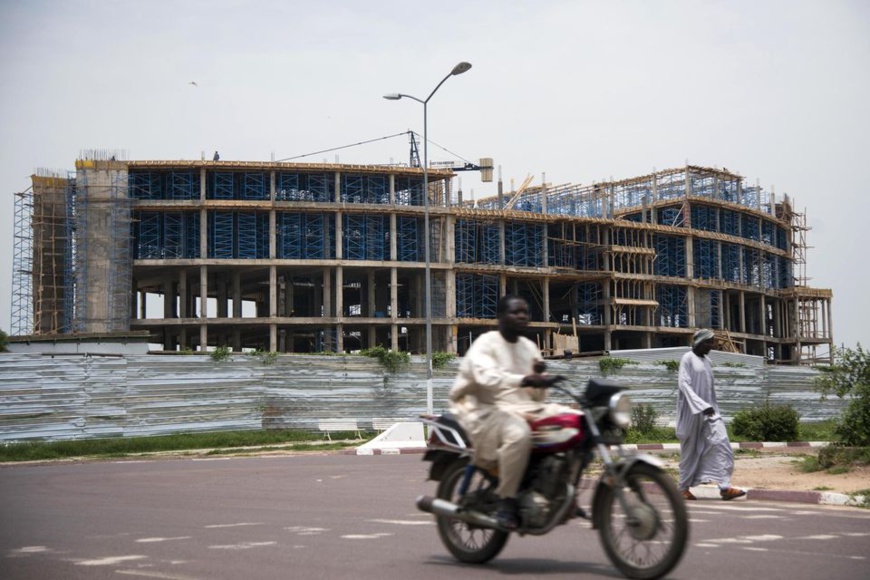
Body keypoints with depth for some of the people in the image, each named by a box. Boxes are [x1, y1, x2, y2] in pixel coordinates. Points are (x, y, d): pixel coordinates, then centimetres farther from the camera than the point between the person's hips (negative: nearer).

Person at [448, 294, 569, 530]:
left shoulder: (529, 347, 17)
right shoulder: (485, 343, -6)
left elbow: (537, 397, 17)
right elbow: (486, 376, -29)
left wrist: (540, 377, -5)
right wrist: (524, 380, -44)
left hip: (524, 408, 7)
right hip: (487, 410, -7)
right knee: (519, 434, -40)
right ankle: (506, 502, -27)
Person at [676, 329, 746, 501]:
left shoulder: (707, 361, 14)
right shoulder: (687, 359, -7)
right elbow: (684, 384, -17)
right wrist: (701, 406, -26)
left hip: (708, 411, 6)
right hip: (692, 411, -6)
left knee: (720, 443, -10)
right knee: (691, 449, 2)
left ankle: (725, 487, -17)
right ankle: (683, 487, 16)